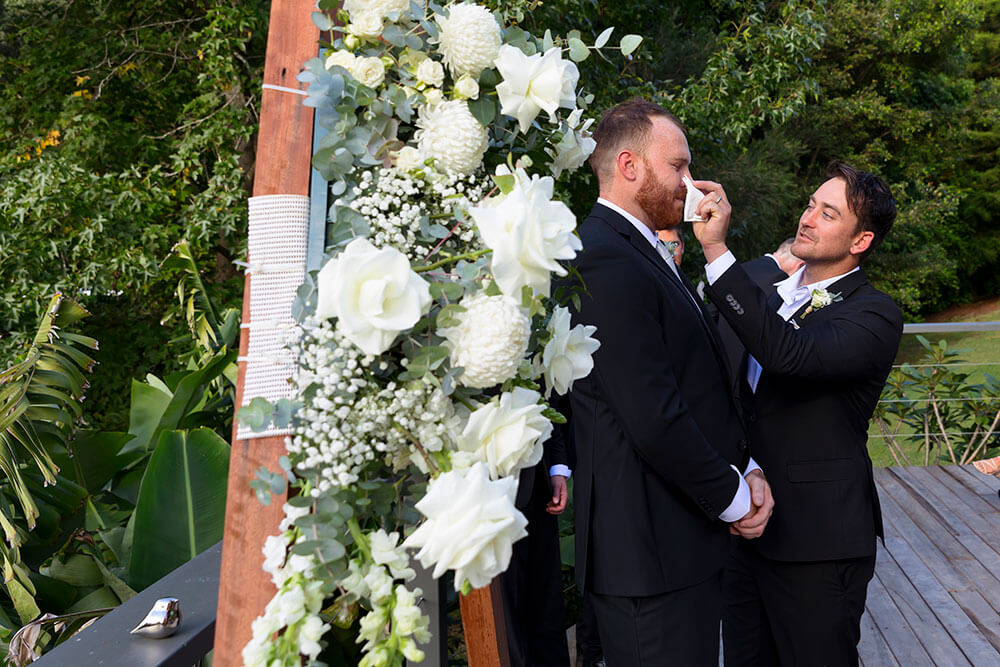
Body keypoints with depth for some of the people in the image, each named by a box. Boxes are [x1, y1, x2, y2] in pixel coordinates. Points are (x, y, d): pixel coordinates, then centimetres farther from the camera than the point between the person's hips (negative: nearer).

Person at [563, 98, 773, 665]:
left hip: (689, 543, 10)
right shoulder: (604, 260, -20)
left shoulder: (649, 254, 15)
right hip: (651, 552, -10)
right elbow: (654, 420, -24)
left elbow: (705, 381, 17)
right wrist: (732, 499, -11)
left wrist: (747, 468, 4)